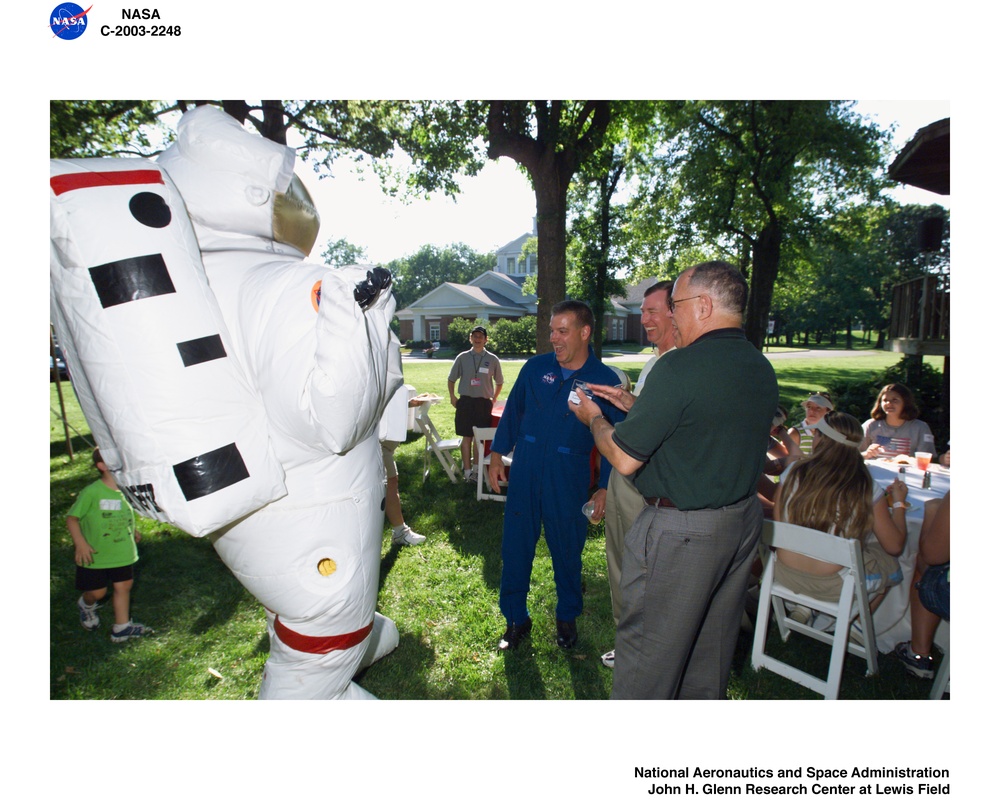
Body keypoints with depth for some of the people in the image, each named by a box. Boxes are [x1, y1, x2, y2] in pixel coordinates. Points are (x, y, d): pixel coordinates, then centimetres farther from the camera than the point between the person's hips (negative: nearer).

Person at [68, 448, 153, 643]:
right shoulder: (91, 492, -20)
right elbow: (72, 518, -11)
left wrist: (133, 531, 7)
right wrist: (80, 543, -17)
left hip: (124, 552, 4)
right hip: (94, 554, -4)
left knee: (123, 587, 10)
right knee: (97, 592, 10)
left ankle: (122, 628, 25)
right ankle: (86, 606, 47)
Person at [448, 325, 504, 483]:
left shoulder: (492, 359, 2)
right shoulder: (462, 357, 3)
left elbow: (499, 382, 14)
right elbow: (451, 379, 12)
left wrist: (494, 399, 9)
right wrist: (453, 397, 5)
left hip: (484, 403, 0)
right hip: (466, 402, 0)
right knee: (467, 437, 2)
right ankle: (467, 471, 9)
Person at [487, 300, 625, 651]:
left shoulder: (604, 380, -4)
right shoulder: (535, 368, 2)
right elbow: (512, 411, 11)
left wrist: (605, 487, -1)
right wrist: (497, 453, 7)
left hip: (568, 480, -1)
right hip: (524, 473, 2)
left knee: (567, 551, 14)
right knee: (515, 546, 8)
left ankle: (567, 617, 39)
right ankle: (516, 618, 29)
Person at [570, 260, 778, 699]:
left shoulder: (680, 367, -23)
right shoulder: (762, 368, 4)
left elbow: (624, 459, -21)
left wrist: (595, 418, -1)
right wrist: (632, 404, 15)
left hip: (681, 531, -8)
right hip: (744, 521, 9)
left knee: (647, 652, 9)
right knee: (712, 643, 24)